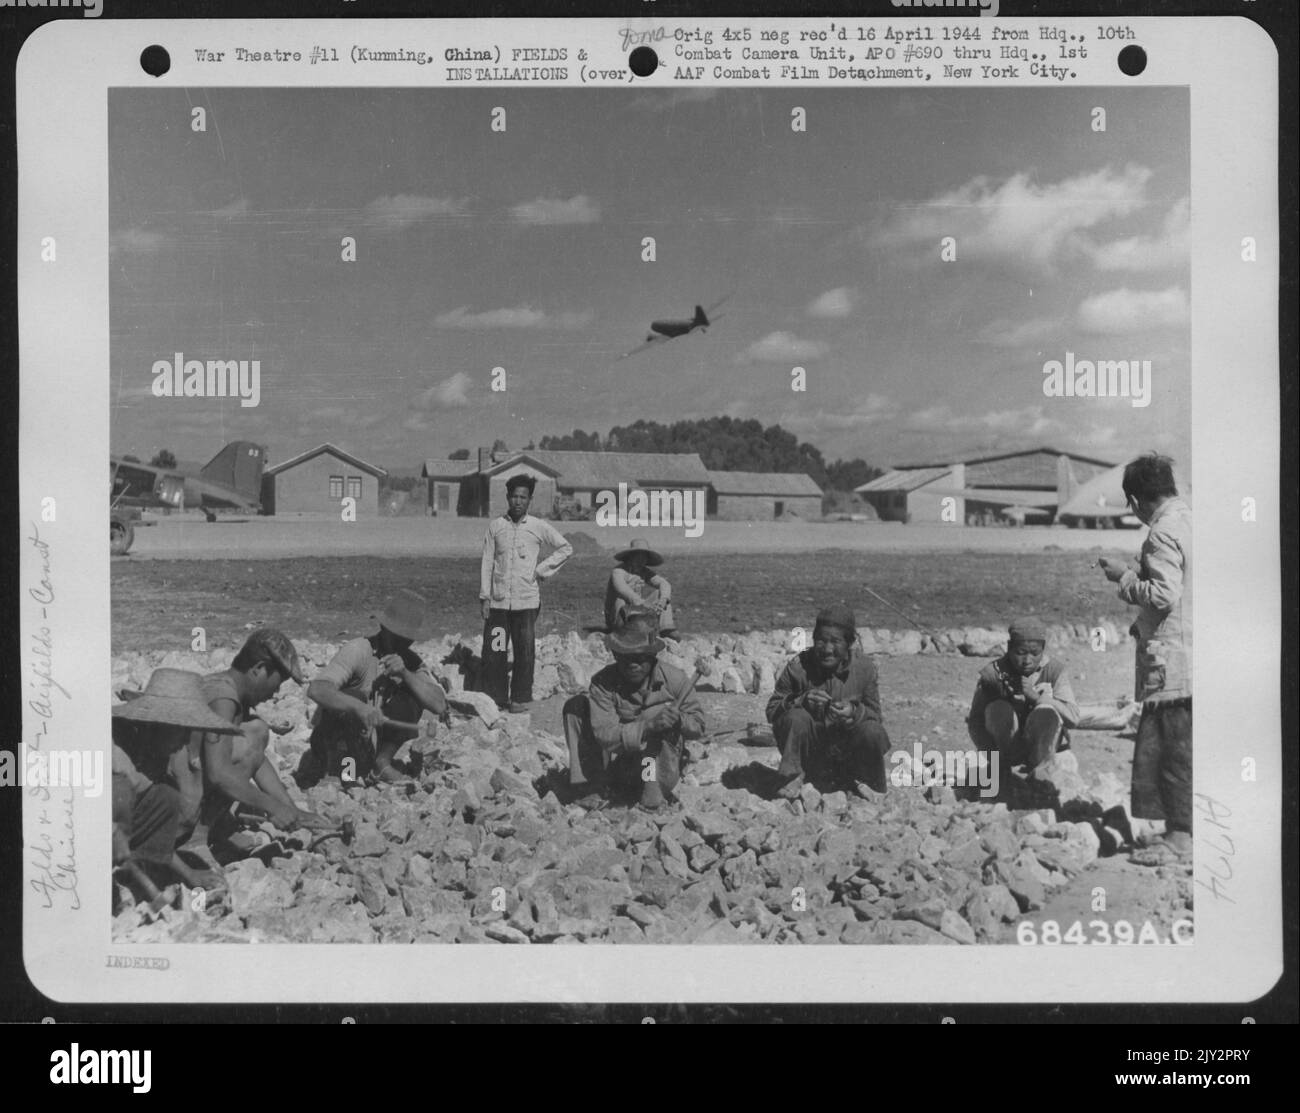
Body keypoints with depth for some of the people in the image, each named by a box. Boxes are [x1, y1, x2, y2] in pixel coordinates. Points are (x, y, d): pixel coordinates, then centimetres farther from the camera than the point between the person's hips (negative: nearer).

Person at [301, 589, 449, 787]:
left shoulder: (411, 662, -4)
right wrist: (359, 707, -52)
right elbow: (316, 690, -35)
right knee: (353, 698, -32)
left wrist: (405, 674, -29)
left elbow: (439, 706, -17)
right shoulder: (358, 650, -21)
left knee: (411, 699, -16)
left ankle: (382, 764, -6)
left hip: (371, 740, 4)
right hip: (335, 739, -4)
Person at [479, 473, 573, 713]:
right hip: (498, 601, 1)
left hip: (527, 600, -1)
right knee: (492, 651, 0)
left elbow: (565, 548, 12)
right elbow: (487, 562, 6)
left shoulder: (538, 527, 3)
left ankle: (520, 698, 11)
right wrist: (484, 596, 1)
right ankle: (494, 697, 11)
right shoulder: (495, 526, 5)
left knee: (524, 652, 0)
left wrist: (542, 569, 4)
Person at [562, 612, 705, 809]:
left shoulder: (675, 679, -6)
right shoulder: (603, 683, -11)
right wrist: (648, 726, -36)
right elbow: (605, 735, -22)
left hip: (662, 768, -1)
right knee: (577, 706, -11)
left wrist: (679, 720, -25)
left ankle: (653, 784, -28)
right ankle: (594, 786, -16)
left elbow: (698, 726, -2)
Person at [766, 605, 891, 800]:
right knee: (796, 717, -29)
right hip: (810, 753, -2)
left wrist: (854, 712, -25)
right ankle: (793, 777, -9)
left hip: (846, 752, 2)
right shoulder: (798, 668, -11)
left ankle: (857, 779, 6)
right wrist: (801, 701, -28)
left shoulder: (863, 667, -6)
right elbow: (771, 711, -8)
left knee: (873, 732, -26)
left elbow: (875, 715, -2)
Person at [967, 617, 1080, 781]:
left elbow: (1073, 718, -17)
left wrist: (1035, 696, -28)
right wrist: (992, 755, -24)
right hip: (1007, 744, 0)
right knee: (998, 710, -28)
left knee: (1046, 712, -29)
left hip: (1044, 743, 0)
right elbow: (975, 722, -8)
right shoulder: (993, 673, -10)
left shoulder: (1054, 671, -8)